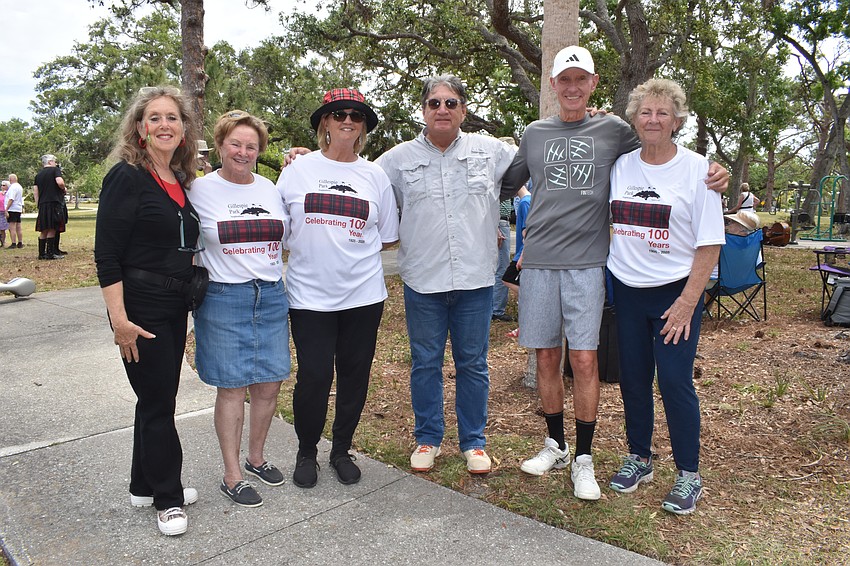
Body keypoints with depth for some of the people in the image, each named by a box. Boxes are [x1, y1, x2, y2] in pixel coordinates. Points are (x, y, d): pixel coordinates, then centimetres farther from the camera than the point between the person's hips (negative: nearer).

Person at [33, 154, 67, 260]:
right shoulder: (55, 170, -1)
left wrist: (39, 204, 20)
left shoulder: (38, 174, 18)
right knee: (52, 229, -6)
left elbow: (35, 191, 15)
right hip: (54, 203, -6)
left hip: (42, 205, 6)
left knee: (44, 230, 10)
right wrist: (64, 189, 2)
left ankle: (42, 253, 11)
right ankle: (50, 253, -7)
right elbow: (60, 182, -18)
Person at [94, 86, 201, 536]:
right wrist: (119, 319, -20)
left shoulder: (181, 181, 9)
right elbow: (107, 254, -17)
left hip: (175, 305, 8)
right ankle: (167, 498, 19)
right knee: (157, 400, 2)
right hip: (141, 306, -7)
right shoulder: (127, 177, -13)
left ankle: (145, 485, 33)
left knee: (158, 397, 17)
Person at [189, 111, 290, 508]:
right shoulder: (200, 189, -2)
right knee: (232, 386, 1)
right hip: (224, 299, -4)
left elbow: (285, 239, 19)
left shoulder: (269, 189, 11)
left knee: (269, 384, 8)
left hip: (271, 296, 4)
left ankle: (256, 458, 29)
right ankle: (232, 476, 15)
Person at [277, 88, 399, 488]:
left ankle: (342, 450, 28)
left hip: (362, 294, 2)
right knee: (313, 377, -1)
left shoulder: (375, 176, 7)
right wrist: (308, 248, 0)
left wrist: (351, 247, 6)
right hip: (310, 294, -1)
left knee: (354, 376, 8)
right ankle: (307, 452, 23)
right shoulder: (298, 170, 4)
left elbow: (387, 238, 12)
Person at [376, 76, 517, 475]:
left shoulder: (491, 151, 4)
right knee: (425, 363, 11)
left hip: (475, 279, 0)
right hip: (422, 280, 0)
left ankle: (474, 441, 27)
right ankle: (427, 438, 29)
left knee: (473, 364, 11)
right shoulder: (399, 158, 3)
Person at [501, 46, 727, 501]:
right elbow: (505, 186, 22)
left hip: (587, 262, -2)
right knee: (546, 357, 8)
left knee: (584, 360, -4)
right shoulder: (534, 134, 12)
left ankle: (583, 460, 10)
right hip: (539, 259, 2)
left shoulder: (613, 131, 6)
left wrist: (711, 174, -4)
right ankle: (555, 445, 26)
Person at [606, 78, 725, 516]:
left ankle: (688, 475, 13)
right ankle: (639, 458, 29)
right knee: (633, 378, 10)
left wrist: (687, 303, -12)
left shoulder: (697, 169, -6)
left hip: (676, 292, -3)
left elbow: (709, 244, -7)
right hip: (626, 290, 4)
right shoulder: (619, 166, 4)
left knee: (675, 381, -4)